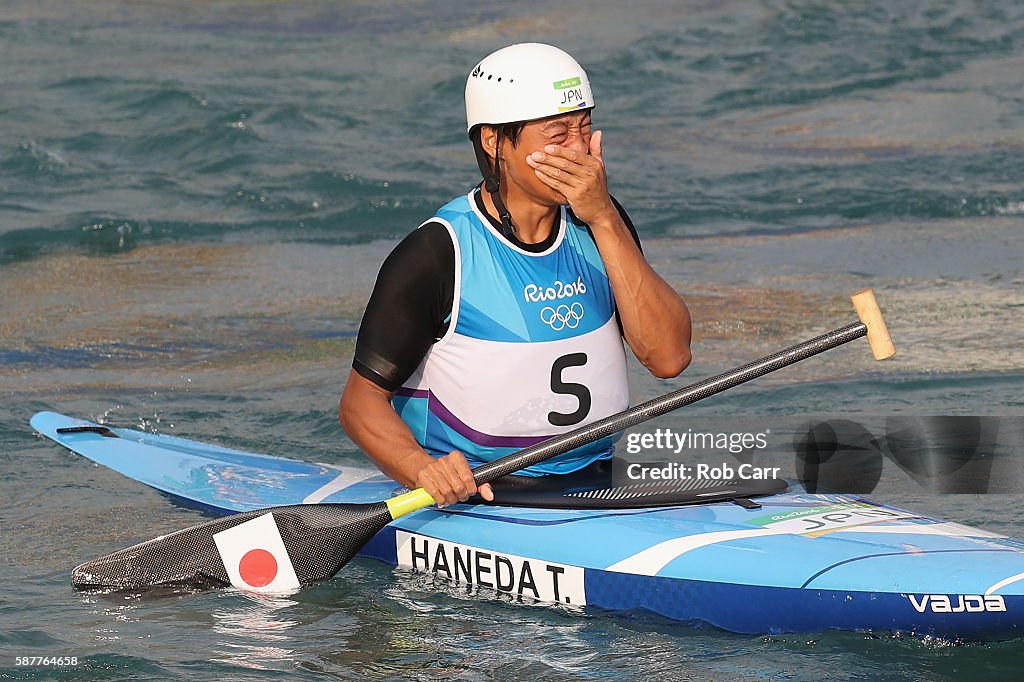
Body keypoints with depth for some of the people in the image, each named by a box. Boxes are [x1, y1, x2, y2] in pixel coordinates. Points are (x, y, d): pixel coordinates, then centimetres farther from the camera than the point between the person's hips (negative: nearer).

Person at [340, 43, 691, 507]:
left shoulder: (599, 225, 8)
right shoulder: (436, 255, -8)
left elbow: (669, 358, -5)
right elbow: (361, 401, -5)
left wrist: (604, 218, -12)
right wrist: (423, 469, -26)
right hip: (474, 497, -5)